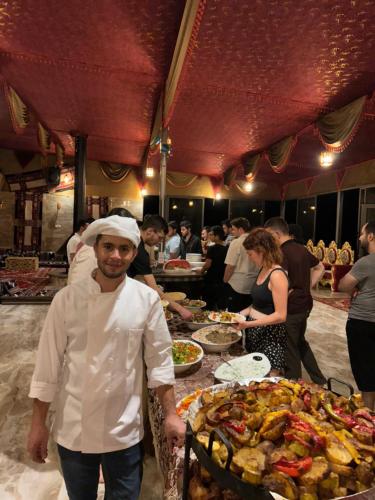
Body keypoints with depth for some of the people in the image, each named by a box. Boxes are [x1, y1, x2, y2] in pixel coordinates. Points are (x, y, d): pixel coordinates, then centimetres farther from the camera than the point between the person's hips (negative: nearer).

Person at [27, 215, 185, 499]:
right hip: (73, 430, 1)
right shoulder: (67, 299, -11)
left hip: (125, 430, 0)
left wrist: (171, 415, -3)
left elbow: (159, 359, -5)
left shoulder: (147, 300, -11)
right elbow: (48, 364, -5)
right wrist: (38, 424, -1)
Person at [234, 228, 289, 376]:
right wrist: (241, 314, 4)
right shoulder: (262, 270, 7)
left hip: (271, 336, -8)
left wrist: (248, 324, -25)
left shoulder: (277, 275, -20)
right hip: (255, 332, 9)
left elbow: (280, 315, -22)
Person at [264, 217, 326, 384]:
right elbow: (320, 268, 19)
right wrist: (308, 286, 12)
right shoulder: (302, 249, 6)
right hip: (305, 305, 9)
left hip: (291, 309, -9)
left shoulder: (282, 253, -20)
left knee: (290, 349, 8)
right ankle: (319, 381, 35)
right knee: (301, 342, 26)